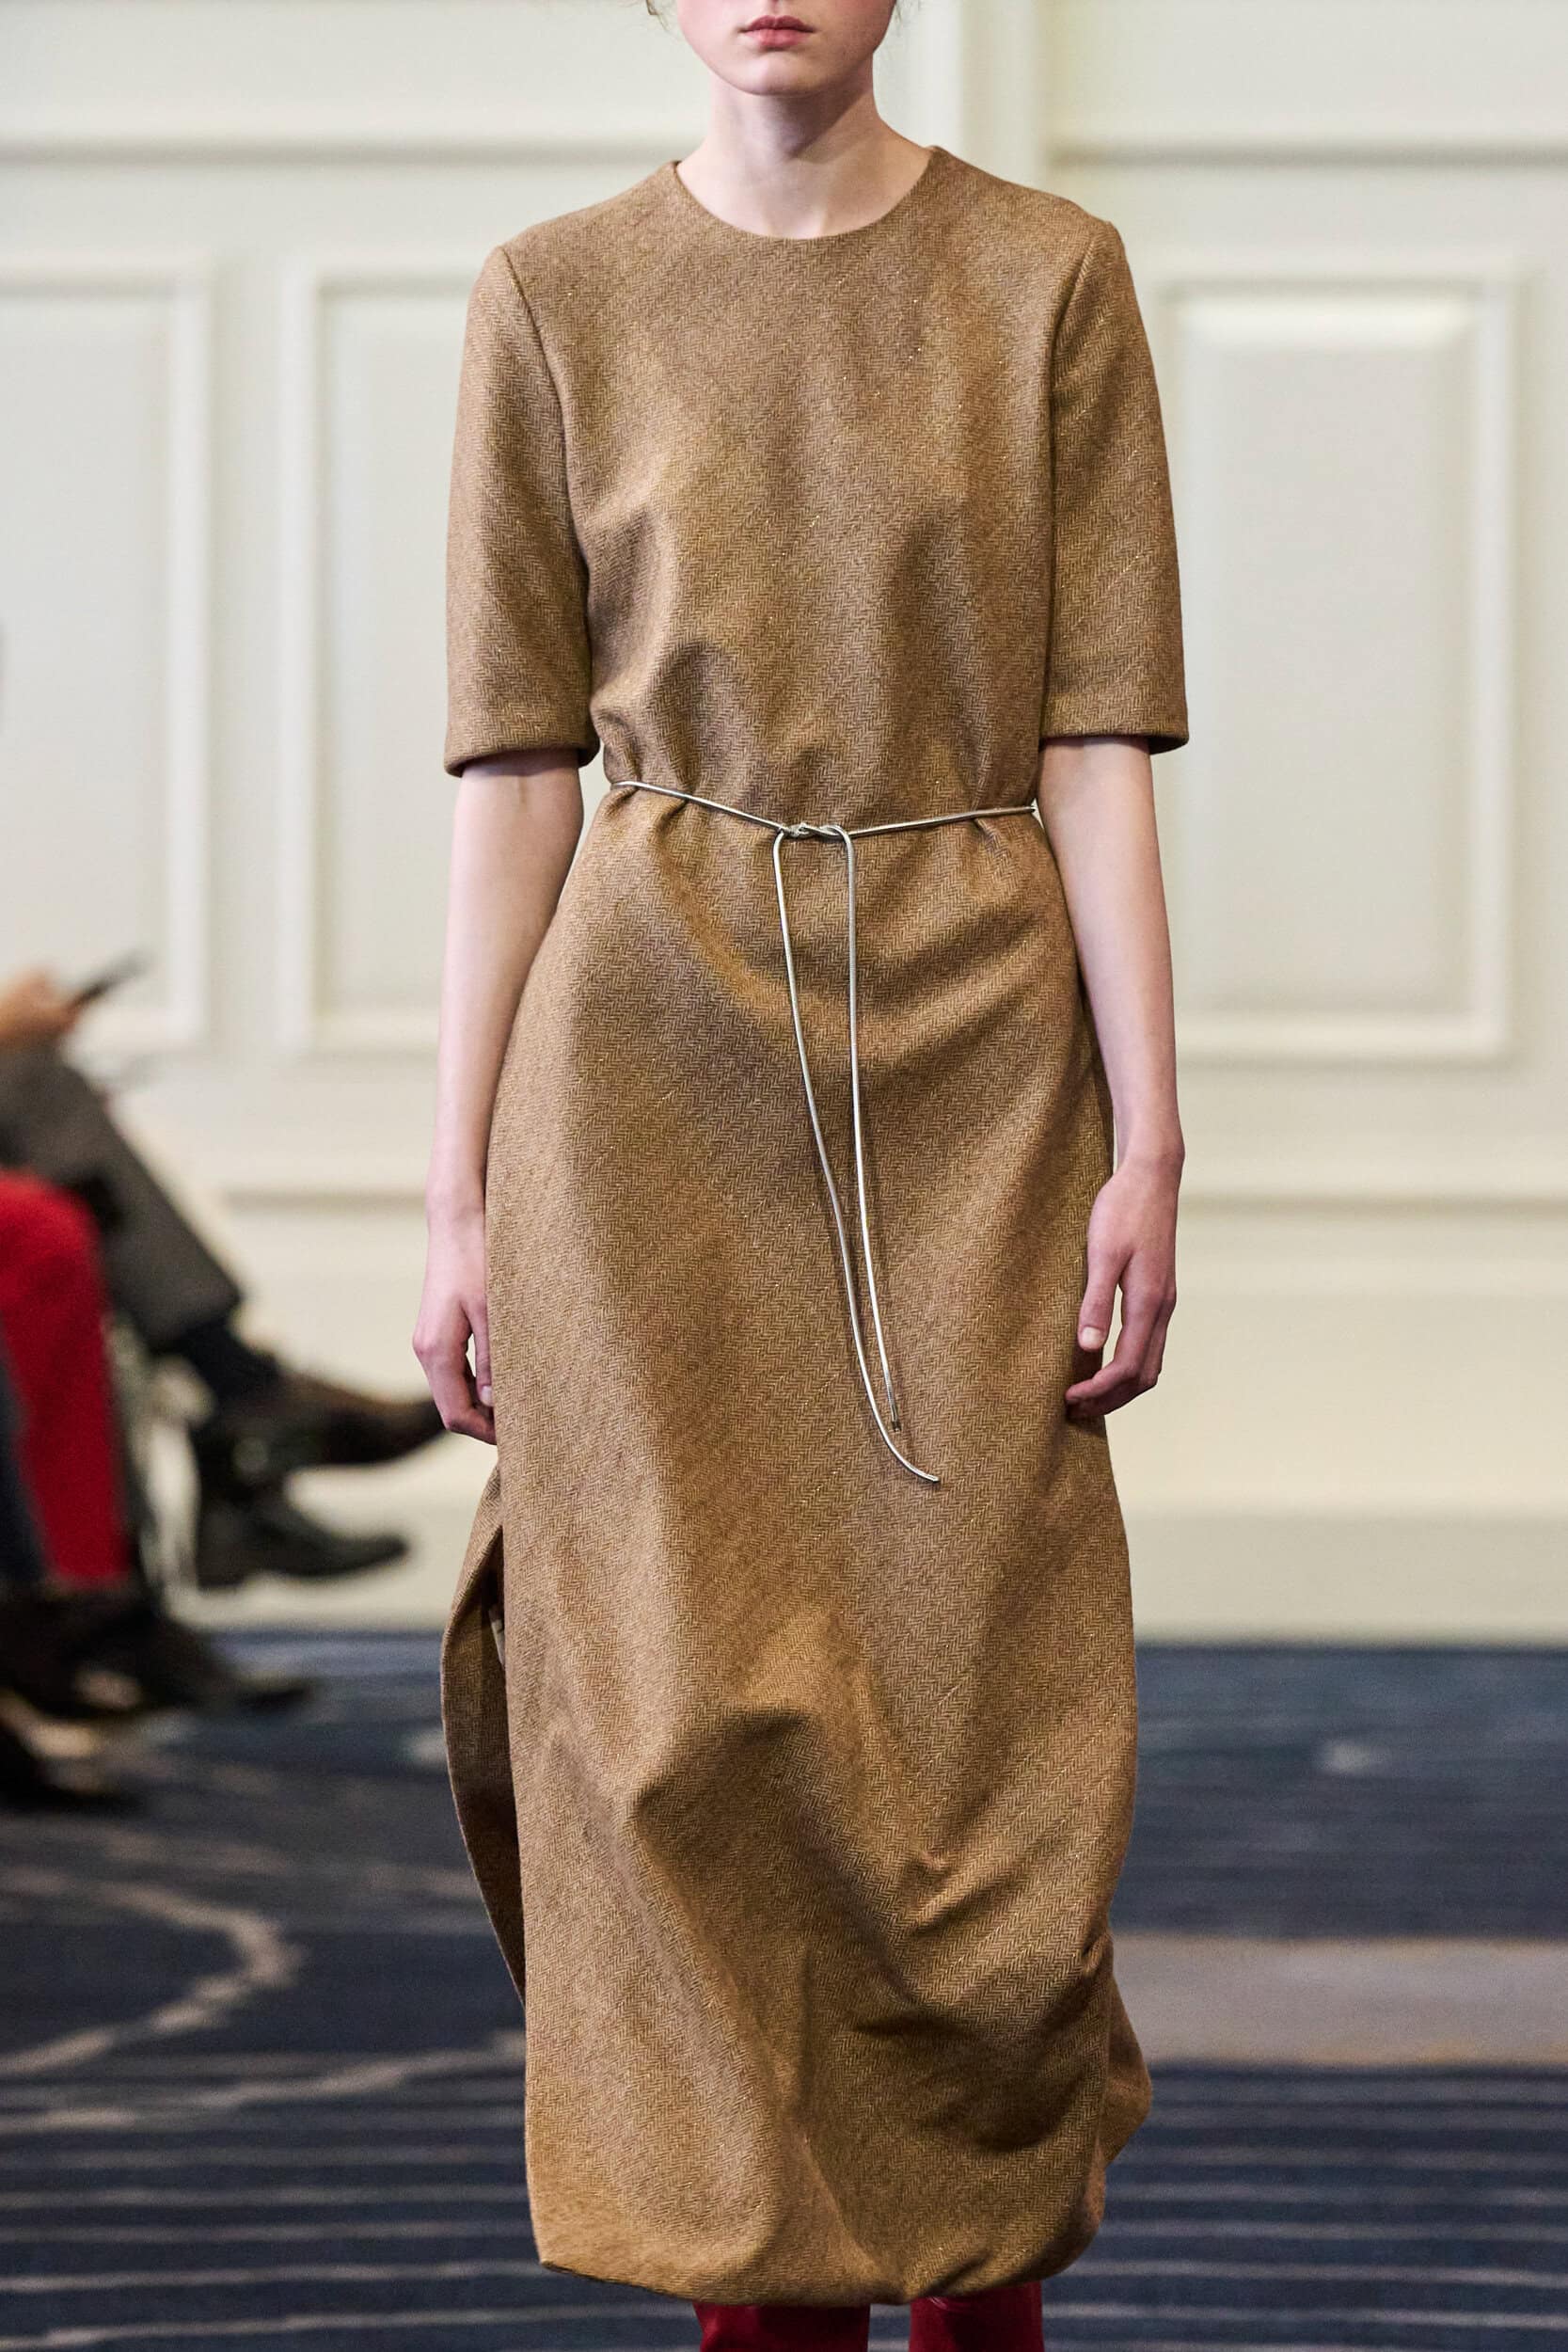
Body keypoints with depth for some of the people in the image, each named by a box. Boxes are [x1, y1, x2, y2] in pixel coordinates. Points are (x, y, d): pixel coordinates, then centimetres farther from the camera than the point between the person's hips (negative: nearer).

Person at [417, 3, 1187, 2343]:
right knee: (702, 1716, -2)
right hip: (654, 1045, 0)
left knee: (980, 1703, 1)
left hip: (969, 1041, 0)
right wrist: (461, 1192, -1)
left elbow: (1099, 747, 0)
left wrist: (1147, 1140, -7)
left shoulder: (1050, 278, 3)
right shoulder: (554, 301, 4)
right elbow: (516, 773, 3)